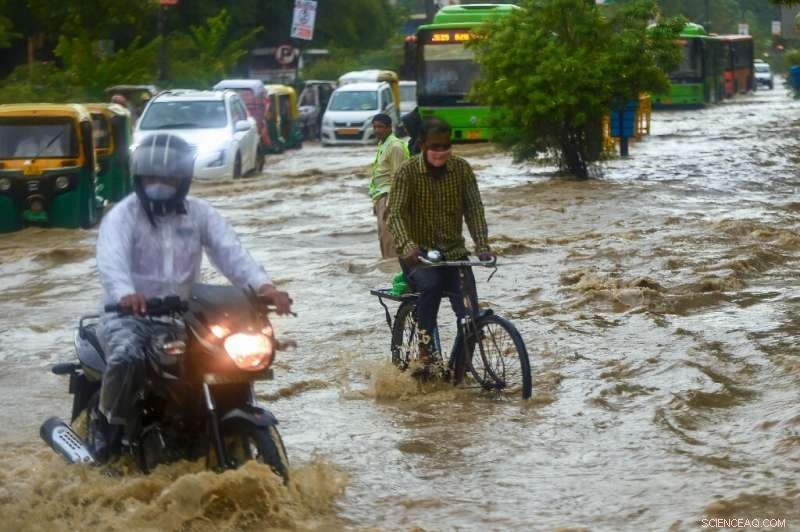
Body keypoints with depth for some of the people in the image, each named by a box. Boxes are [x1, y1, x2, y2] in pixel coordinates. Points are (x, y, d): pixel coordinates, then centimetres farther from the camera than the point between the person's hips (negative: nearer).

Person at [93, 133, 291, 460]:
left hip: (182, 318, 4)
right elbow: (112, 258, -26)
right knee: (127, 354, -36)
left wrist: (261, 285, -28)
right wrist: (125, 293, -49)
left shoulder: (199, 214, 7)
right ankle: (108, 427, -13)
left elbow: (229, 251, -8)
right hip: (130, 315, -4)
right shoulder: (123, 215, -5)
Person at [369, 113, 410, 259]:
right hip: (380, 196, 10)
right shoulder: (382, 144, 18)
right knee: (383, 236, 13)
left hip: (388, 196, -10)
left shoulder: (395, 145, -11)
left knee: (387, 236, -13)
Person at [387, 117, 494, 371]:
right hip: (418, 254, -3)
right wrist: (406, 245, -38)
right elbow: (396, 214, -19)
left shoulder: (461, 168, -2)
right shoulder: (408, 172, -10)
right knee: (430, 285, -36)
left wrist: (482, 245, -23)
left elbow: (474, 208, -7)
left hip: (453, 252, 3)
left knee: (470, 313, -13)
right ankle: (426, 347, -23)